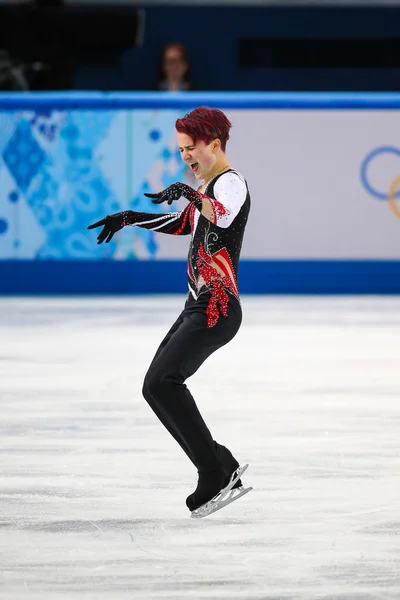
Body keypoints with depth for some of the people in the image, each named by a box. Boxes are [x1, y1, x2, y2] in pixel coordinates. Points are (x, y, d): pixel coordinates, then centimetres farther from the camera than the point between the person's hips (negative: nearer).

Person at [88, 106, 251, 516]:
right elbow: (182, 223, 36)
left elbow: (221, 217, -36)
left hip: (216, 309, -10)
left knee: (160, 383, -19)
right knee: (159, 386, 9)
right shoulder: (207, 187, 19)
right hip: (199, 306, 10)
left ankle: (217, 471, -15)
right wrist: (128, 219, 30)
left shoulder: (231, 183, -12)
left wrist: (191, 194, -53)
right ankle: (220, 470, 10)